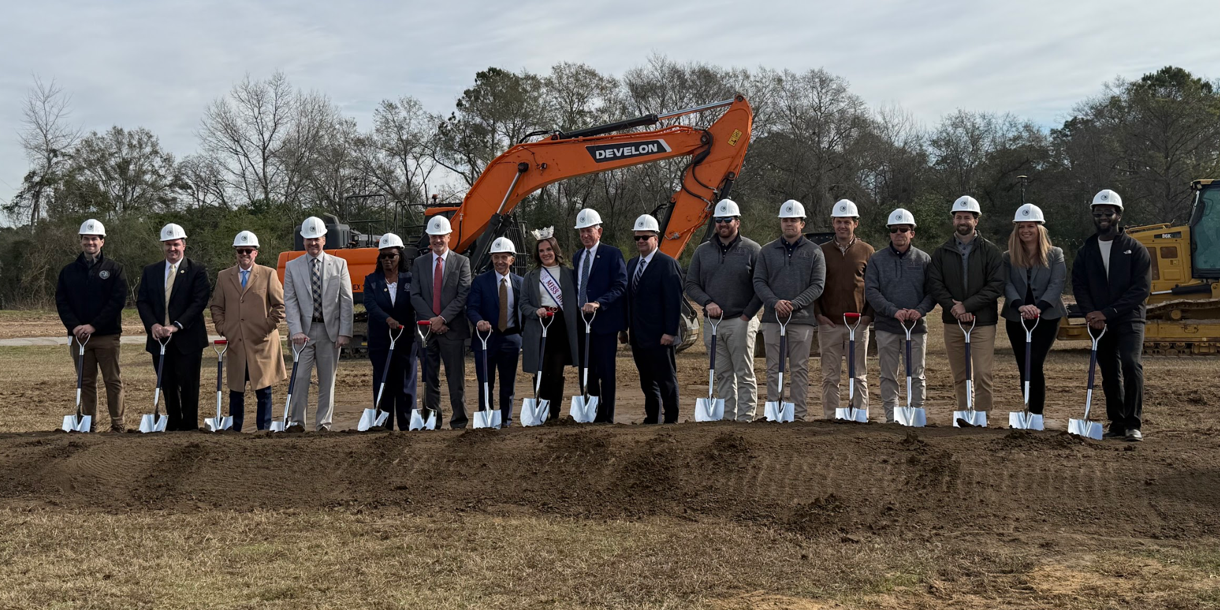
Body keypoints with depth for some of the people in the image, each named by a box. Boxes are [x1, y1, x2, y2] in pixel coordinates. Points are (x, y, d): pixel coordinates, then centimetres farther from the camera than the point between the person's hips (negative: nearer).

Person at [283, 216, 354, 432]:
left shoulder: (339, 264, 7)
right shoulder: (292, 267, 7)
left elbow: (346, 301, 3)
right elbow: (289, 301, 0)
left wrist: (345, 332, -6)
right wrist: (296, 331, -13)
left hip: (330, 331, 0)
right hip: (304, 331, 0)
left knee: (327, 380, 5)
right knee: (300, 377, -6)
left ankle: (323, 424, 11)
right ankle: (296, 421, 3)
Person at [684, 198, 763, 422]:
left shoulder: (752, 250, 0)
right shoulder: (703, 251, 12)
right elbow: (691, 285, 11)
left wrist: (748, 315, -8)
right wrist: (707, 302, -6)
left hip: (740, 322, -4)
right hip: (712, 322, 4)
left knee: (744, 374, -2)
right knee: (722, 375, 8)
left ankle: (745, 418, 1)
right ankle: (727, 418, 13)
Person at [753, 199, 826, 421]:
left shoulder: (814, 252, 6)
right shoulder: (767, 251, 11)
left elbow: (818, 285, -1)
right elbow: (759, 282, 5)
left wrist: (794, 304, -14)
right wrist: (775, 302, -12)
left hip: (802, 319, -2)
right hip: (773, 319, 2)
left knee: (799, 370, 1)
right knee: (774, 369, 3)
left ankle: (799, 415, 5)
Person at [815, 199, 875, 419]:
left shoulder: (866, 251, 7)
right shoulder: (822, 252, 8)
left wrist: (869, 315, -2)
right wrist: (818, 314, -1)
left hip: (859, 324, 0)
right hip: (829, 323, 1)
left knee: (859, 375, 4)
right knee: (829, 376, 2)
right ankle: (830, 417, 7)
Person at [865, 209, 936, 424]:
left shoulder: (924, 259, 7)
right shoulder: (877, 259, 5)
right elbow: (871, 290, -3)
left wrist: (920, 310, -14)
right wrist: (894, 311, -15)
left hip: (917, 326, 0)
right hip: (886, 326, 0)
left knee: (916, 375, 2)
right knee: (889, 375, 5)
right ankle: (891, 417, 11)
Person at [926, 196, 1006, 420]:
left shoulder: (990, 252, 2)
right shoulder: (941, 253, 9)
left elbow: (996, 286, -7)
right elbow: (935, 285, 0)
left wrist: (967, 305, -16)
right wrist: (954, 307, -15)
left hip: (983, 322, -3)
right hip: (952, 323, 3)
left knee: (982, 375, -9)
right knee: (959, 377, 9)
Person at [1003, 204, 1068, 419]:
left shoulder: (1055, 254, 4)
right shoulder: (1009, 257, 8)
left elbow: (1057, 284, -8)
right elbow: (1007, 285, -6)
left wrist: (1039, 306, -25)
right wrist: (1019, 305, -26)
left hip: (1047, 318, -3)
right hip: (1016, 319, 3)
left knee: (1034, 365, -16)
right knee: (1024, 369, 7)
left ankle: (1037, 415, -13)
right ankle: (1030, 416, 16)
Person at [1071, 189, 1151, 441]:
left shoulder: (1135, 249, -1)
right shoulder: (1086, 251, 10)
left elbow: (1141, 288, -9)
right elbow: (1079, 285, 5)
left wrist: (1108, 312, -16)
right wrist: (1090, 313, -13)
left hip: (1129, 319, -4)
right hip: (1099, 322, 4)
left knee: (1130, 363, -22)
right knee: (1109, 374, 8)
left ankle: (1133, 425, -18)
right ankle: (1117, 425, 17)